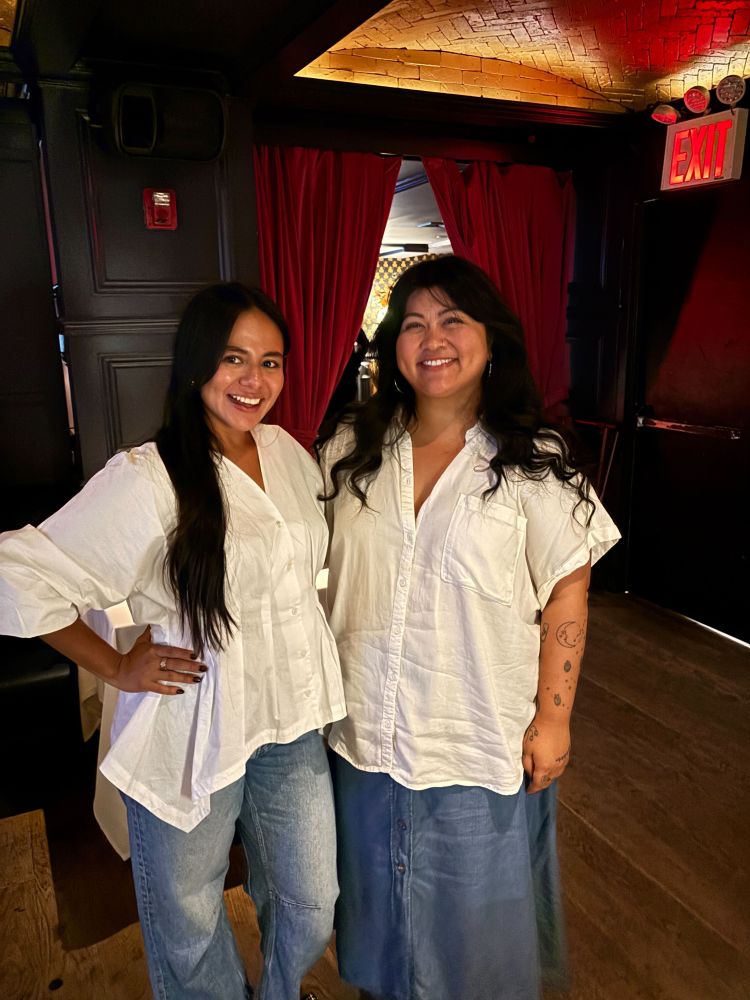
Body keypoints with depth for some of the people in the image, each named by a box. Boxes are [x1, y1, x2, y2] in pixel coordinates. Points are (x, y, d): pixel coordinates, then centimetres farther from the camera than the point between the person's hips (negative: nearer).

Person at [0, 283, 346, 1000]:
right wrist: (116, 668, -11)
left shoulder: (289, 452, 0)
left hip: (294, 722, 5)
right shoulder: (148, 479, -20)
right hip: (193, 736, -5)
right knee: (192, 930, 19)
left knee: (310, 911, 21)